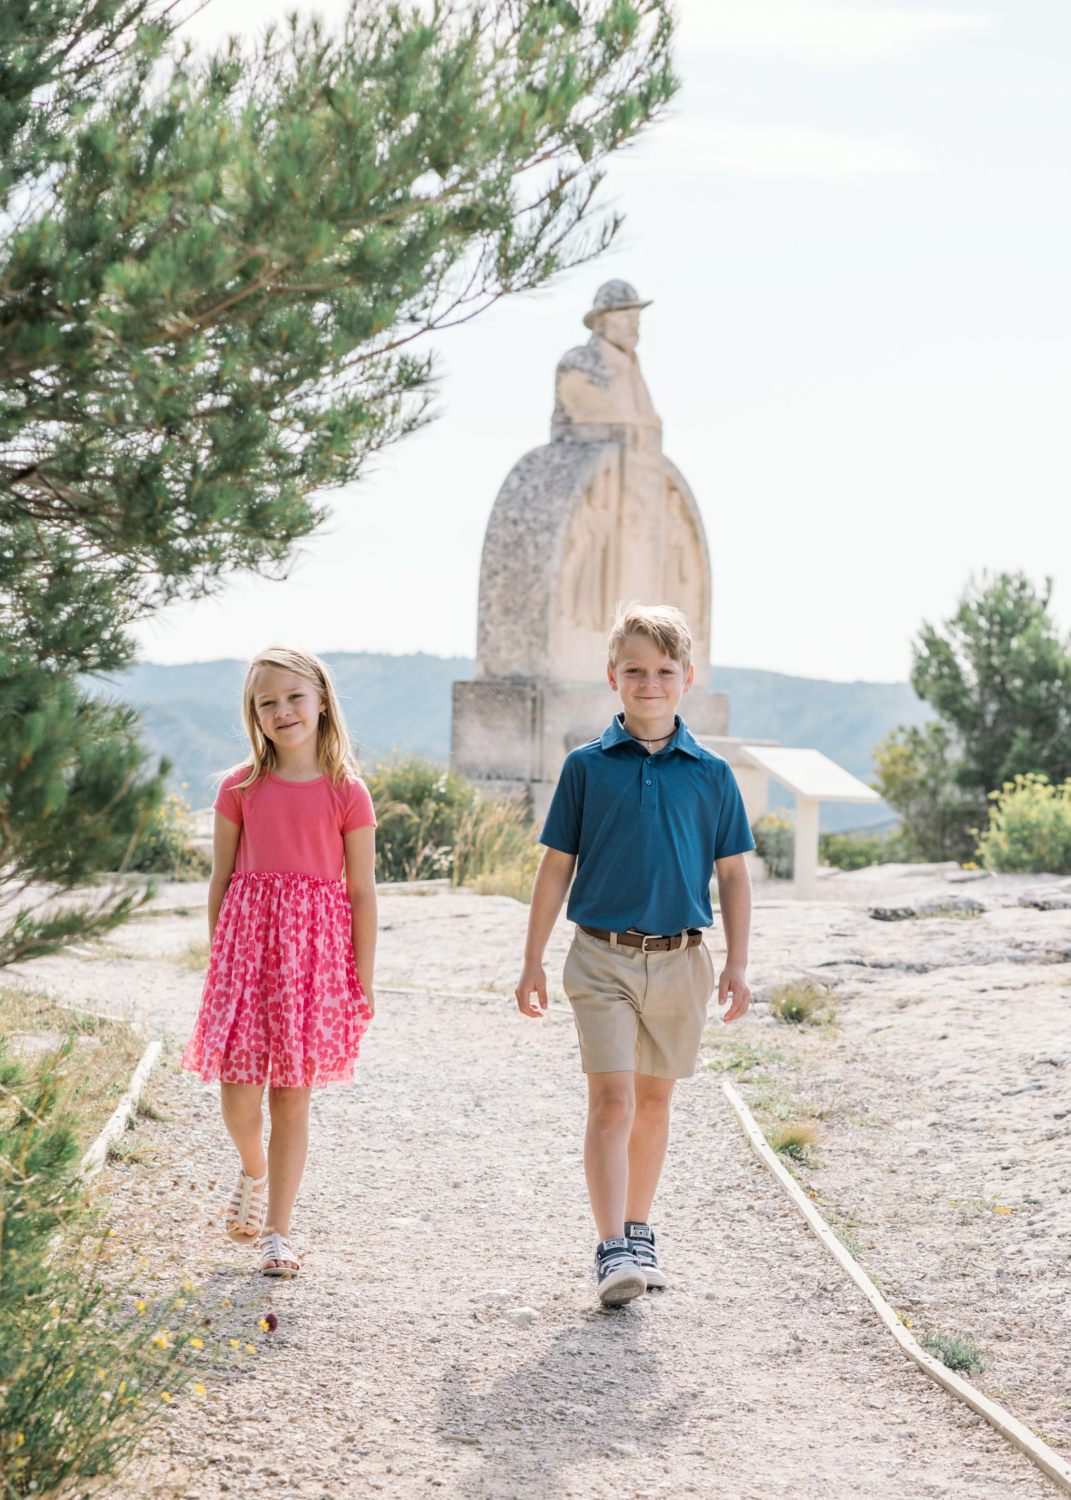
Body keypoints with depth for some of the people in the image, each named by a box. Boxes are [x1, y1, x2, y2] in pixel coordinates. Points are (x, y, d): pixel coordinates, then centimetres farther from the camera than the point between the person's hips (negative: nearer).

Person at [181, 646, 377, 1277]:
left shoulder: (347, 792, -1)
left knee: (293, 1095, 2)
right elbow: (222, 878, 11)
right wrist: (217, 959, 10)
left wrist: (363, 983, 1)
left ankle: (279, 1230, 12)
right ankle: (254, 1173, 30)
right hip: (247, 936, 1)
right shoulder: (240, 788, 4)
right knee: (238, 1092, -3)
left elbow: (362, 892, 1)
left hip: (314, 947, -1)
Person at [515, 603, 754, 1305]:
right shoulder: (587, 766, 0)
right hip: (603, 958, -2)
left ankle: (639, 1232, 27)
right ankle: (612, 1249, -9)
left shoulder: (711, 773, 3)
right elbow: (557, 867, 4)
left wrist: (738, 963, 1)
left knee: (654, 1101, 13)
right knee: (611, 1101, -10)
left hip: (680, 959, 2)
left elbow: (733, 874, 7)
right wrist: (533, 961, 3)